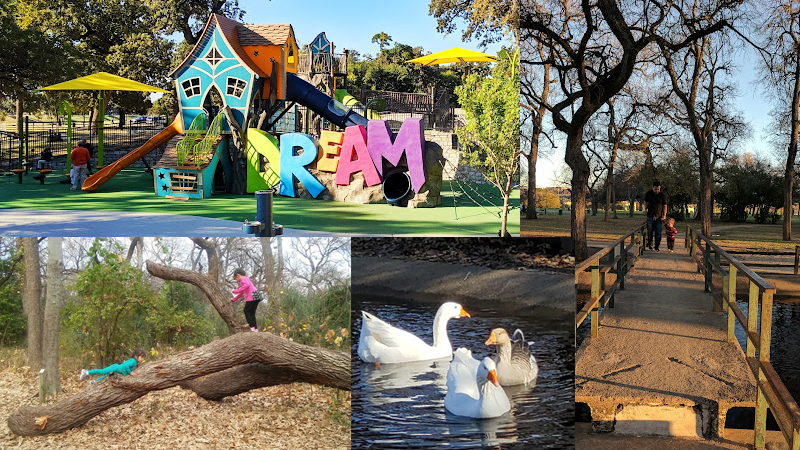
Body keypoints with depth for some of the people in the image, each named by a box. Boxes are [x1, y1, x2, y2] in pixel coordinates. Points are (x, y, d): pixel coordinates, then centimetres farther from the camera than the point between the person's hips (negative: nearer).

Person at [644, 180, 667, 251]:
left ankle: (657, 246, 3)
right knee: (650, 230, 0)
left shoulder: (662, 195, -3)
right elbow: (645, 201, 18)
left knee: (658, 232, -3)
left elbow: (664, 206, 4)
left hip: (658, 216, -1)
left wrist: (664, 215, -5)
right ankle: (650, 243, 15)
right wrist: (645, 209, 3)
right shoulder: (648, 194, 0)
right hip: (650, 215, 1)